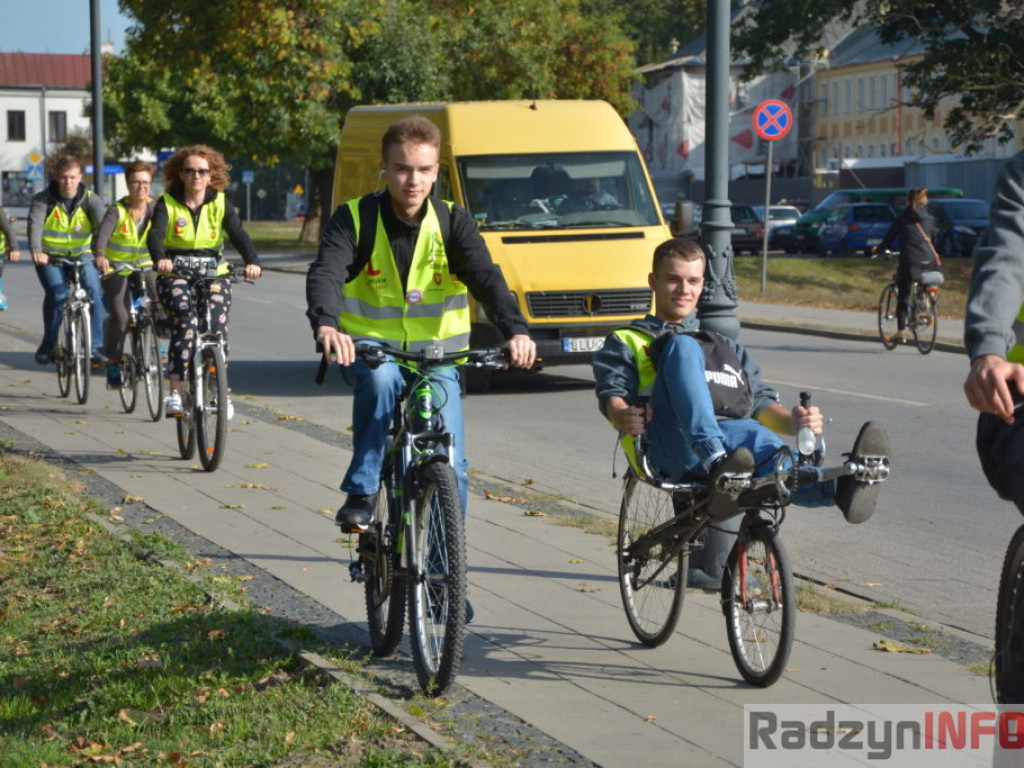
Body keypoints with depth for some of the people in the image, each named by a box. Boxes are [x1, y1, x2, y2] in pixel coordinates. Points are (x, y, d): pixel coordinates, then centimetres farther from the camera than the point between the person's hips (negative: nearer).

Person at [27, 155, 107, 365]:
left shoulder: (90, 200, -7)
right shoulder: (43, 200, -9)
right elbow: (35, 224, -25)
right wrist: (36, 251, -46)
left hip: (82, 256, 1)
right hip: (49, 257, -1)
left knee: (94, 291, -22)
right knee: (57, 294, -24)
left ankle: (96, 346, -13)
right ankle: (48, 345, -7)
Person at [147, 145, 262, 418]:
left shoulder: (220, 204, 2)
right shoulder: (167, 204, -3)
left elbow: (239, 235, -13)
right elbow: (154, 235, -20)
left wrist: (252, 261, -33)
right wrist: (160, 259, -42)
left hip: (213, 275, 2)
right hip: (175, 275, -2)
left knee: (217, 325, -18)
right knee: (185, 321, -26)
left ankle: (219, 392, -2)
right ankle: (175, 393, -27)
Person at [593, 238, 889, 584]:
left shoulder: (726, 347, 39)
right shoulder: (626, 343, 30)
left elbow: (761, 403, 24)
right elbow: (613, 392, 9)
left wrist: (794, 421, 0)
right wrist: (625, 418, -16)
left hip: (733, 439, 2)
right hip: (676, 446, -2)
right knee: (682, 347, -27)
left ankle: (841, 488, -68)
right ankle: (719, 468, -49)